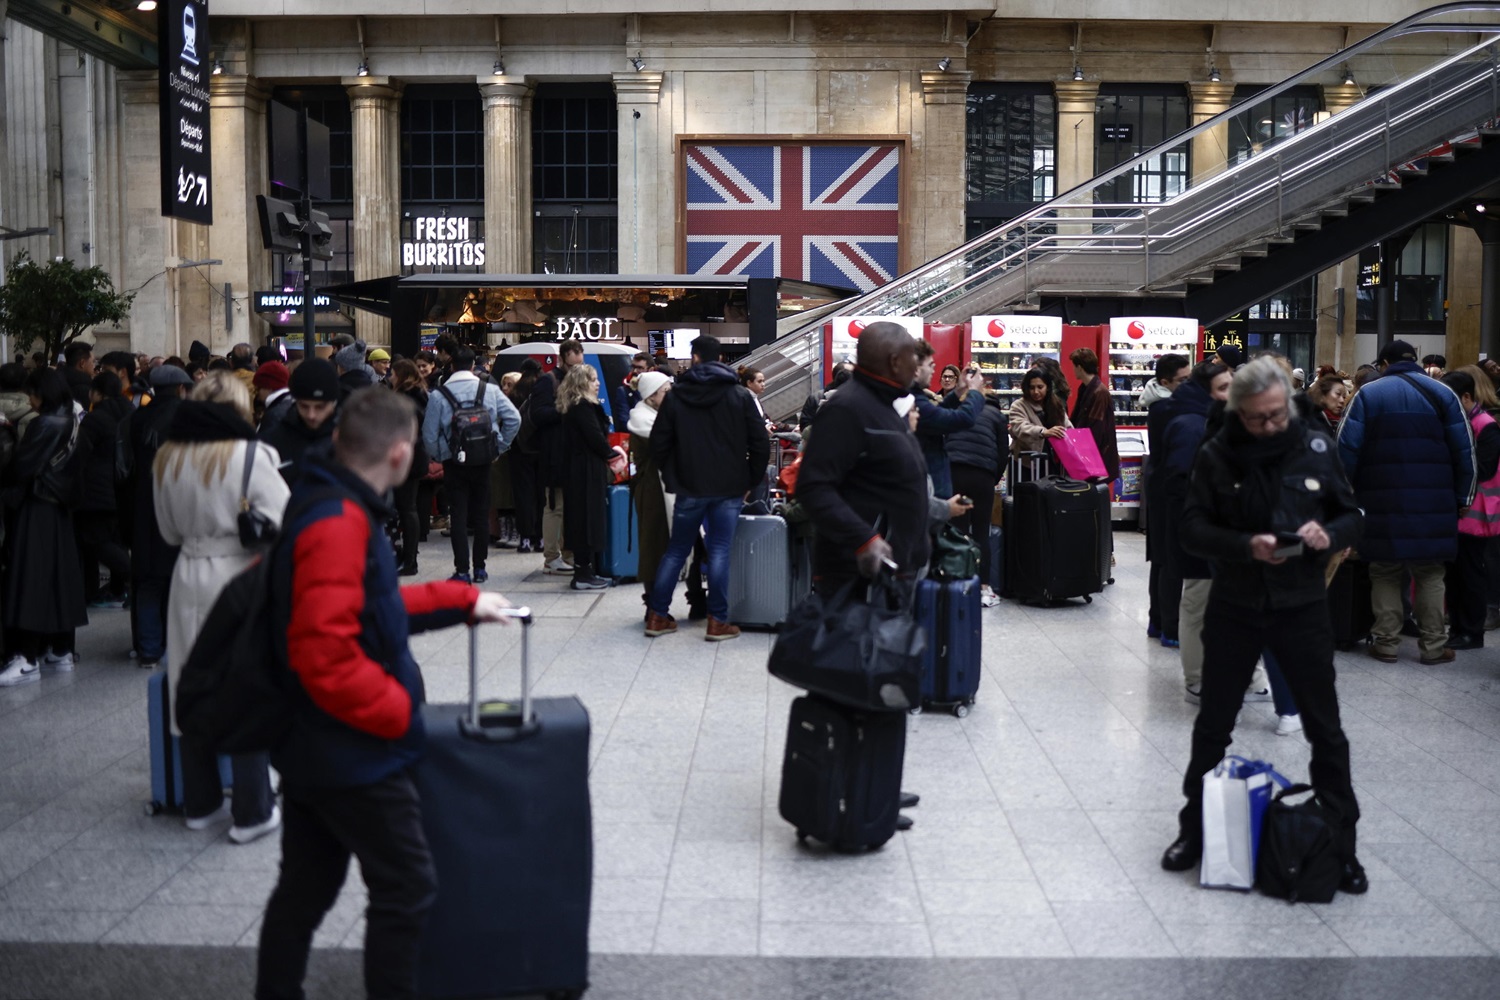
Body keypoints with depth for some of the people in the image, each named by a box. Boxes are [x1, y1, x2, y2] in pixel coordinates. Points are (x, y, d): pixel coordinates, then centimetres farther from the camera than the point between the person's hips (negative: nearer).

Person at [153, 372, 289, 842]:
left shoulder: (167, 457, 3)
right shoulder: (250, 455, -14)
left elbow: (169, 531, 12)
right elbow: (279, 526, -15)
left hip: (189, 578, 5)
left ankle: (200, 803, 25)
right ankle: (252, 813, 8)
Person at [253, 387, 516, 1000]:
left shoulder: (326, 505, 8)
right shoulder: (339, 524, -24)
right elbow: (325, 654, -30)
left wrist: (463, 600, 20)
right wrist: (399, 711, -18)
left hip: (312, 747, 10)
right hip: (356, 754, -10)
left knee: (305, 890, 18)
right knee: (407, 891, 3)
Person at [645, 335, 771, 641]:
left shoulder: (675, 396, 1)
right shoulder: (740, 396, -2)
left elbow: (659, 444, 1)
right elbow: (760, 444, -4)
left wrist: (672, 477, 14)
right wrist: (750, 481, 7)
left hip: (689, 489, 1)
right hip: (729, 489, -1)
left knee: (676, 550, 12)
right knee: (719, 553, 0)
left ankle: (657, 616, 14)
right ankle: (718, 622, 0)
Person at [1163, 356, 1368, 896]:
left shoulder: (1317, 448, -4)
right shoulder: (1216, 455, -8)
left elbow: (1352, 516, 4)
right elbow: (1193, 529, -8)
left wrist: (1329, 534, -18)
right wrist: (1245, 545, -25)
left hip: (1303, 608, 1)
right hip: (1234, 608, 0)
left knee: (1326, 730, 7)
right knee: (1212, 727, 11)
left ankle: (1341, 846, 22)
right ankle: (1194, 831, 28)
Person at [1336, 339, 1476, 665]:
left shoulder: (1368, 394, 1)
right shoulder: (1442, 392, 5)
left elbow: (1347, 448, -5)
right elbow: (1464, 450, 3)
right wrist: (1462, 497, 10)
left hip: (1383, 501, -1)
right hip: (1432, 503, 1)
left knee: (1385, 573, 8)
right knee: (1430, 574, 10)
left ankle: (1386, 643, 9)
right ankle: (1433, 645, 10)